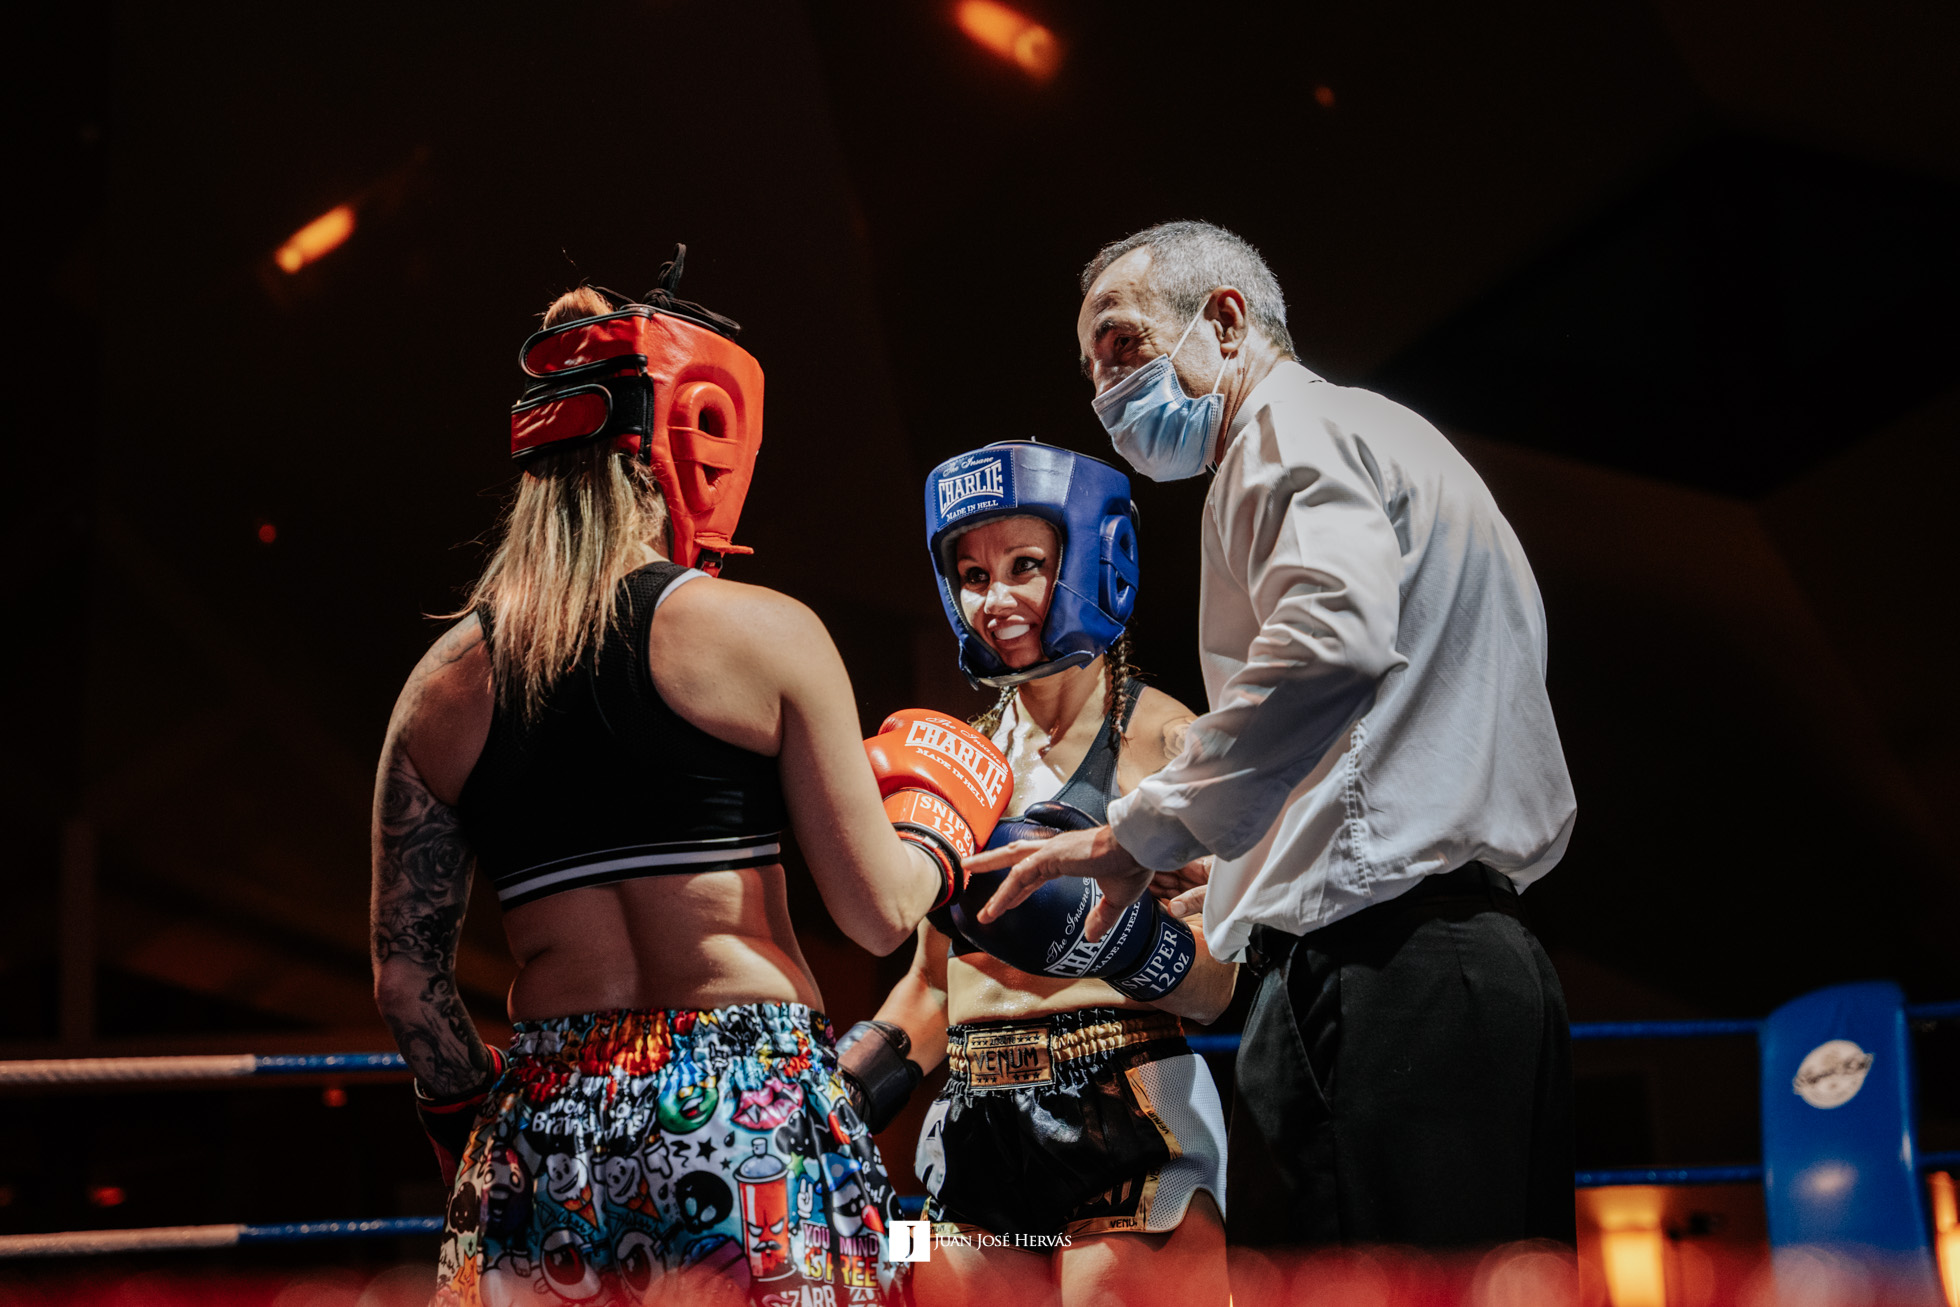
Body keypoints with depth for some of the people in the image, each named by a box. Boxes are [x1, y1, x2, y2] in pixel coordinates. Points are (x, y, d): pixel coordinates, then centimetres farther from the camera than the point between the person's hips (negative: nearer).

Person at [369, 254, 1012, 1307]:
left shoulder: (441, 685, 6)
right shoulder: (764, 633, -5)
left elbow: (406, 976, 9)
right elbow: (880, 915, -2)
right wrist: (939, 813, 18)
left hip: (545, 1132, 4)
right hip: (754, 1102, -3)